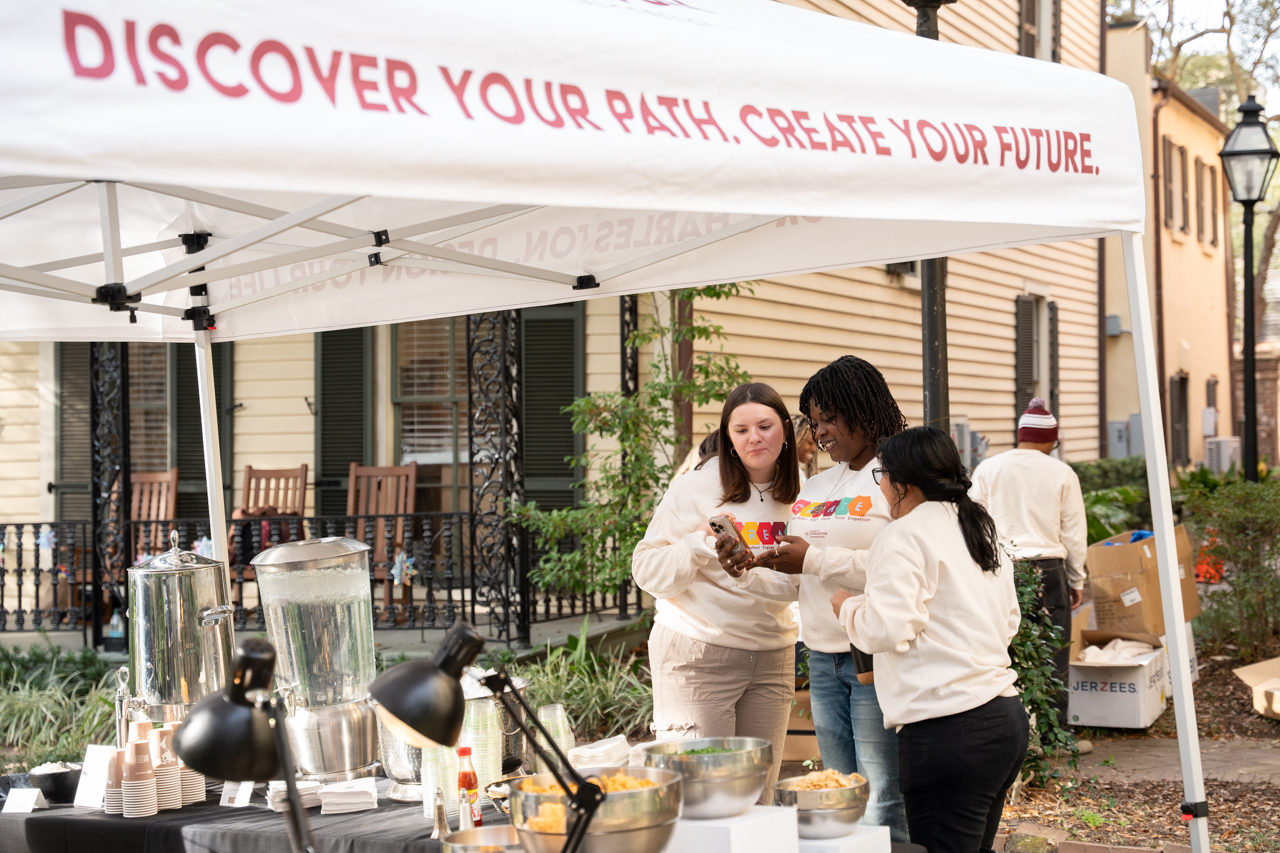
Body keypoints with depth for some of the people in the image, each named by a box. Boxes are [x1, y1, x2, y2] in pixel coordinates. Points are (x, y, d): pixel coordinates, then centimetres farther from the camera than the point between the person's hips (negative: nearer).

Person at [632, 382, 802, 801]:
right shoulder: (697, 487, -7)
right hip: (699, 656, -5)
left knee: (758, 795, 9)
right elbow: (647, 570, -8)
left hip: (771, 656, 5)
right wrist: (700, 548, -22)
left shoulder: (797, 493, 7)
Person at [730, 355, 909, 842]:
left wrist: (816, 559, -18)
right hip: (823, 660, 8)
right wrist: (750, 570, 3)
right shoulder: (816, 488, 18)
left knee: (882, 803, -7)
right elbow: (798, 583, 21)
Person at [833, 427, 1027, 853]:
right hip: (1007, 717, 9)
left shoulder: (904, 536, -8)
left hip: (948, 731, -9)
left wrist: (847, 606, 3)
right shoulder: (980, 528, 18)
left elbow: (887, 629, -15)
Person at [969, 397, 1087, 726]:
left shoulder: (988, 469, 5)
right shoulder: (1062, 473, 3)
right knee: (1051, 657, 4)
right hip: (1047, 570, -1)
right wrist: (1076, 581, 17)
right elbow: (1074, 533, 7)